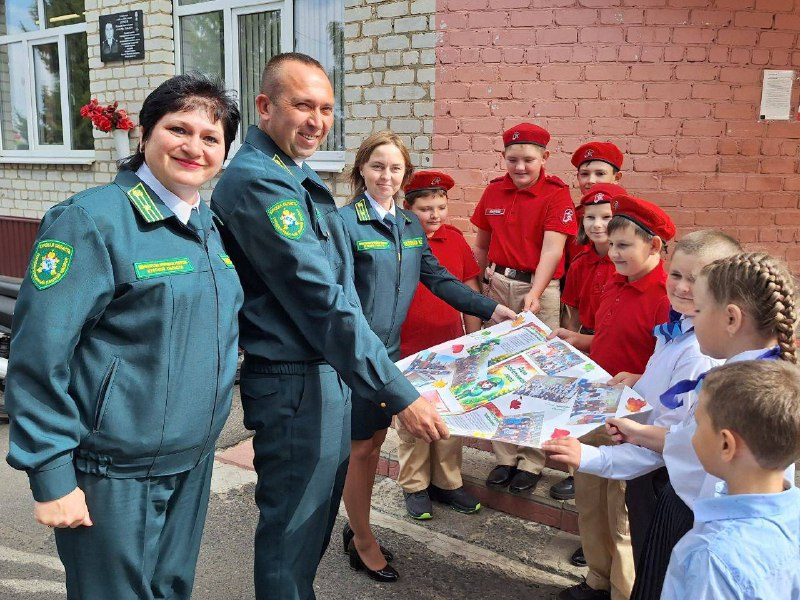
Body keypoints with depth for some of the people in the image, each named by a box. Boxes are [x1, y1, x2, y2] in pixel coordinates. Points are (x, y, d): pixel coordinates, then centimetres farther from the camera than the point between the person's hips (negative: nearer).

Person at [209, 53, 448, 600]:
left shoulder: (294, 176, 12)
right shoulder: (259, 183, -20)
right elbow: (320, 302, -25)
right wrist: (398, 393, -23)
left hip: (325, 374, 10)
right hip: (296, 384, -10)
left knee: (314, 519, 23)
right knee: (293, 534, 6)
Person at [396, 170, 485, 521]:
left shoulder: (455, 239, 2)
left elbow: (470, 291, 9)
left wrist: (473, 339, 10)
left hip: (451, 349, 4)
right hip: (408, 353, -4)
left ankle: (447, 482, 31)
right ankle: (414, 486, 26)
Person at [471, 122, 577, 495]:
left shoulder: (556, 194, -9)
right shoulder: (494, 191, 5)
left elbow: (552, 247, -20)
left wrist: (535, 293, -32)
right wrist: (481, 284, 9)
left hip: (539, 288, -4)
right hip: (497, 286, 5)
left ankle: (532, 461, 15)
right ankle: (505, 456, 22)